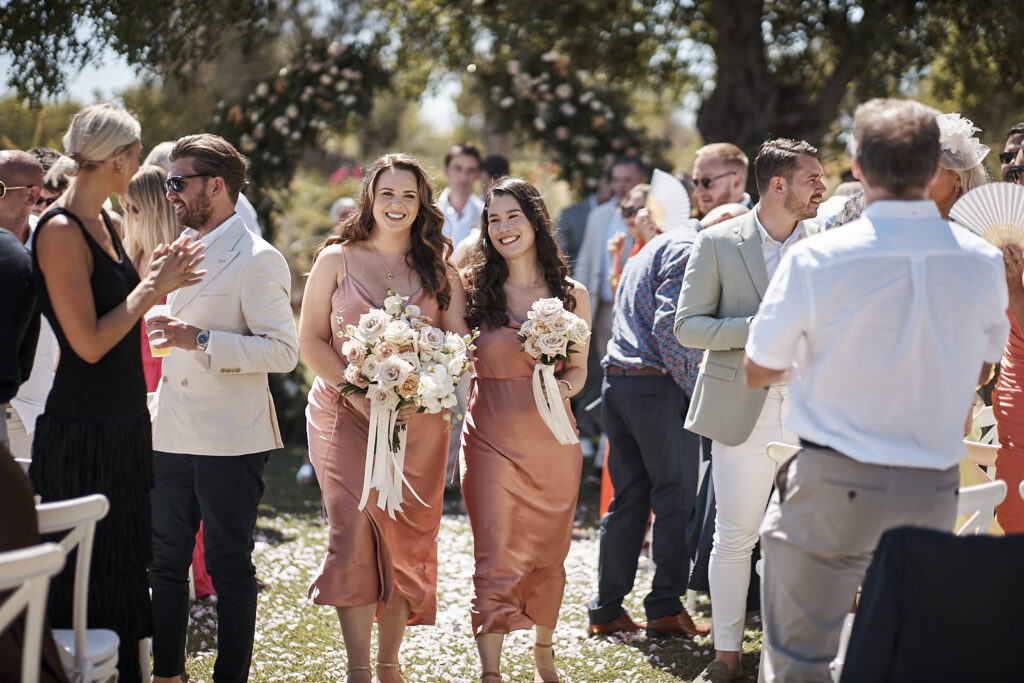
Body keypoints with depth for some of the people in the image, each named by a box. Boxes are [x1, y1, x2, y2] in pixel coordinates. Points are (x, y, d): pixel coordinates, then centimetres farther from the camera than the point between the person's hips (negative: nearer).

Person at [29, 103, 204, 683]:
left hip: (123, 423, 9)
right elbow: (89, 342, -19)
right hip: (82, 433, -9)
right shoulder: (60, 231, -17)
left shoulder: (102, 223, 11)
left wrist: (155, 281, 4)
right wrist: (151, 287, -12)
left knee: (124, 562, 16)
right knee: (88, 573, -1)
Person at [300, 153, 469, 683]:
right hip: (346, 413, -2)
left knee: (408, 538, 3)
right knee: (355, 532, -13)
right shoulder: (337, 259, 4)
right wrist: (358, 393, -12)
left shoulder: (438, 267, 9)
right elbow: (311, 340, 1)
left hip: (418, 420, 2)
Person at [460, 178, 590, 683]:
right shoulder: (475, 290, 1)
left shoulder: (571, 295, 4)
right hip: (492, 438, -2)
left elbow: (579, 368, 9)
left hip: (552, 438, 2)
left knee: (548, 555, 13)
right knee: (496, 559, -7)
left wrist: (564, 388, -11)